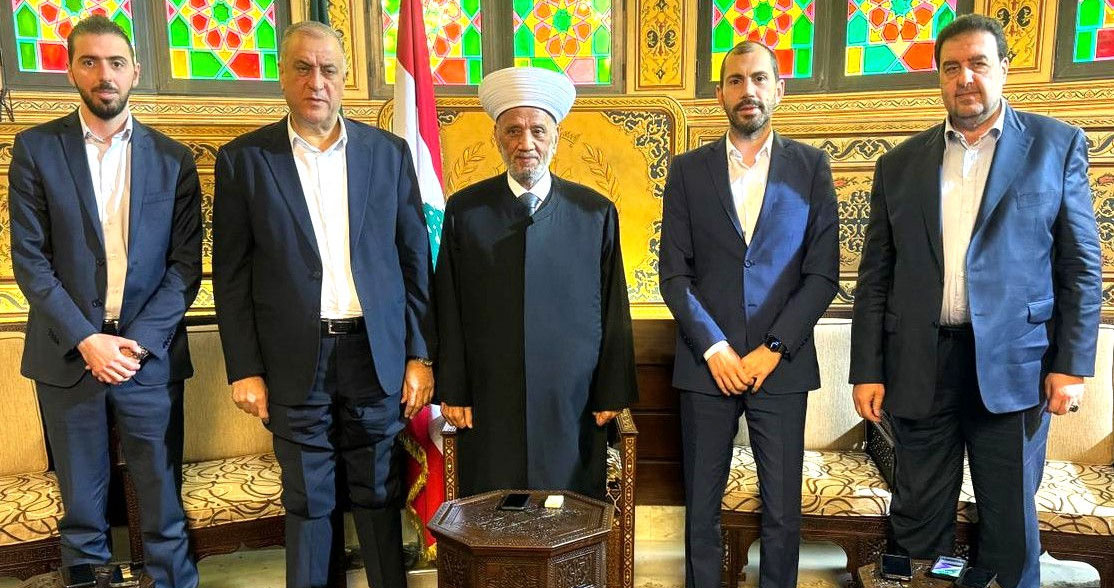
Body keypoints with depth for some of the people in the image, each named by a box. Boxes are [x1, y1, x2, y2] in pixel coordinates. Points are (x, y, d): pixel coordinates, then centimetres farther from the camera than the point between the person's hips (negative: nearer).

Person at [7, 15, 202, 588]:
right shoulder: (36, 148, 3)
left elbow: (186, 264, 1)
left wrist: (139, 341, -10)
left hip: (150, 354, 0)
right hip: (68, 356, 0)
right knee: (82, 509, 11)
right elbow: (30, 259, -1)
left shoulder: (173, 159, 4)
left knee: (164, 508, 5)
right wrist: (85, 340, -11)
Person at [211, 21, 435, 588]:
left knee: (379, 493, 13)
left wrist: (420, 354, 2)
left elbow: (414, 259, 4)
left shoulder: (389, 152, 3)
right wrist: (244, 369, -2)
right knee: (308, 501, 12)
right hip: (296, 361, 0)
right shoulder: (243, 159, 0)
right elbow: (231, 276, 2)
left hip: (375, 352, 1)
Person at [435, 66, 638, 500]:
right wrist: (452, 393, 1)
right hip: (489, 405, 0)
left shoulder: (596, 212, 2)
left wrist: (612, 395, 2)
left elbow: (614, 312, 3)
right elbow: (449, 309, 4)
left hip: (573, 403, 0)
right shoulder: (465, 210, 3)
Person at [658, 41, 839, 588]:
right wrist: (714, 348, -8)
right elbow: (674, 273, 1)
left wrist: (773, 349, -8)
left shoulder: (810, 166, 4)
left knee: (782, 509, 6)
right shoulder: (688, 170, 5)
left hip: (781, 363, 0)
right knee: (702, 504, 9)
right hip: (707, 362, 1)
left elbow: (822, 273, 1)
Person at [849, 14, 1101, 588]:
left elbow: (1081, 265, 3)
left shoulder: (1057, 145, 4)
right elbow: (875, 277, 6)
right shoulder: (899, 164, 8)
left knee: (1010, 520, 11)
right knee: (918, 519, 11)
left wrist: (1072, 364, -5)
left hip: (1013, 365, -1)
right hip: (920, 366, 2)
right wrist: (867, 371, 1)